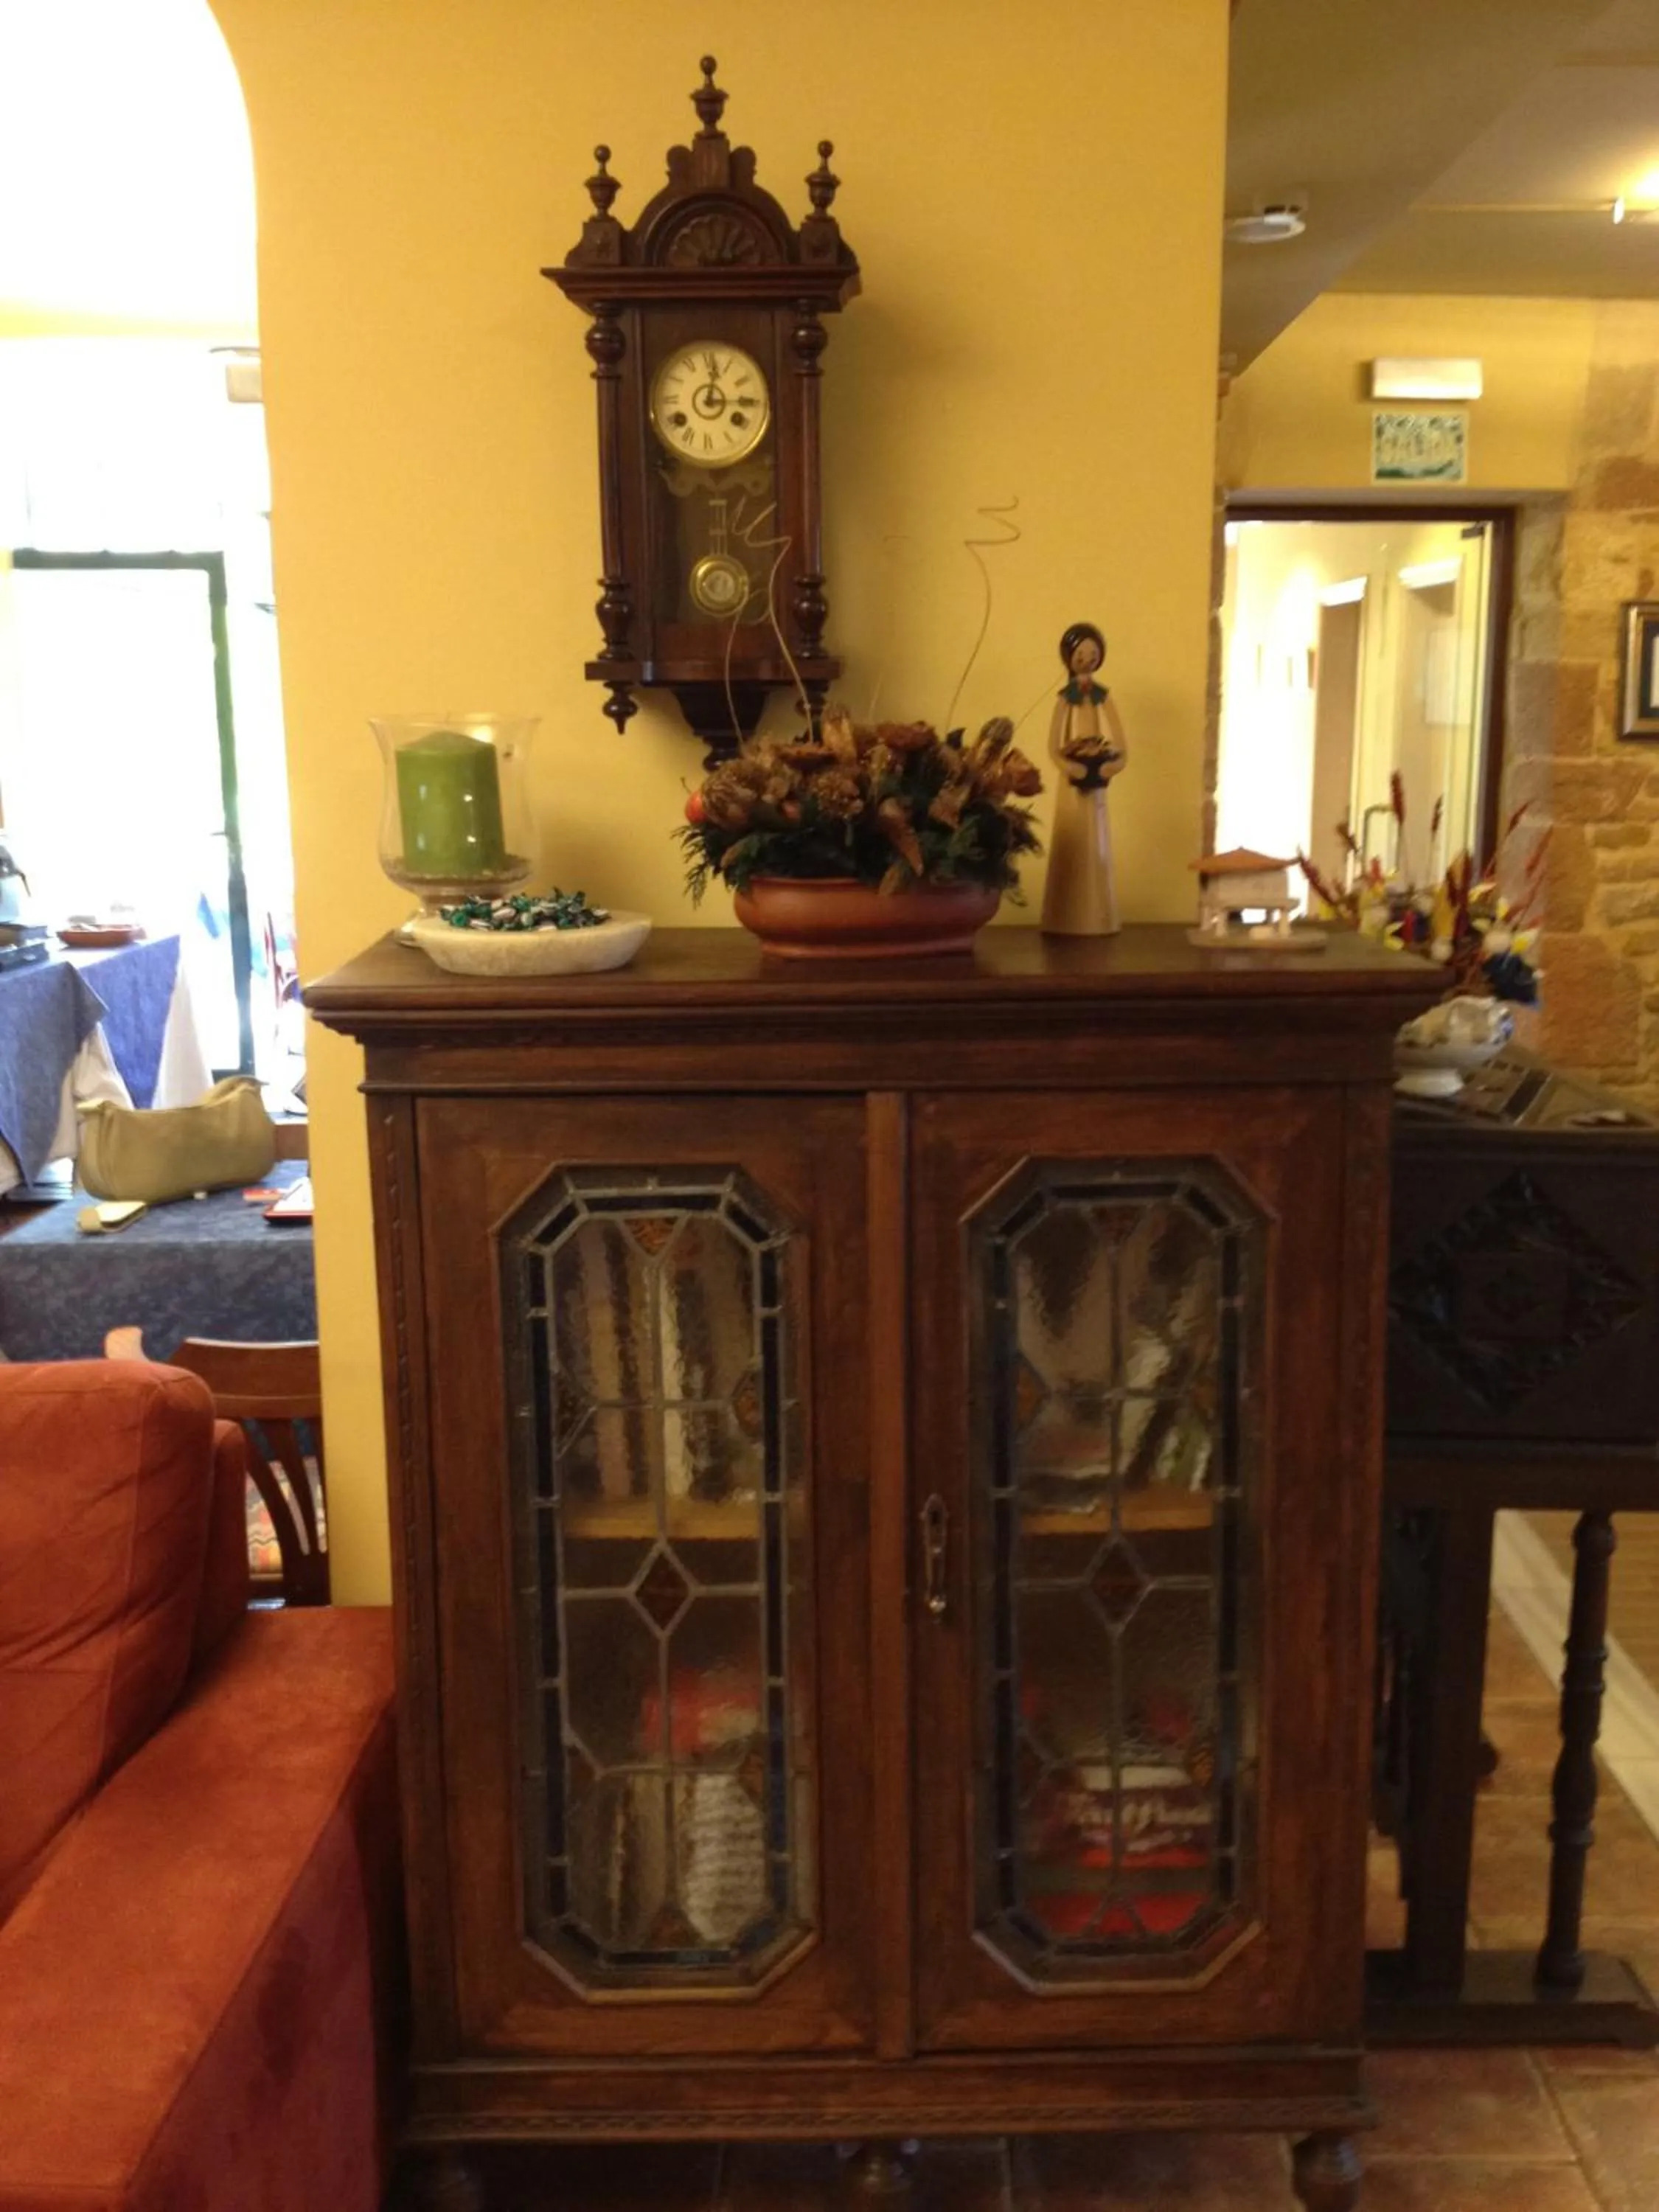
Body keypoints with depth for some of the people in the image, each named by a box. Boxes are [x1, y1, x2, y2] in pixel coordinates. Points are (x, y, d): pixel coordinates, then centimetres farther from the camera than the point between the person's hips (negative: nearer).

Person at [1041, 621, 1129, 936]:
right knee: (1072, 848, -1)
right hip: (1073, 782, -3)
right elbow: (1054, 749, -9)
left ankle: (1097, 919, 10)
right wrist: (1075, 768, -22)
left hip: (1097, 781, 3)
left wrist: (1110, 766, -15)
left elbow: (1122, 747, 2)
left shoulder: (1104, 697, 5)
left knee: (1097, 848, 6)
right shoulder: (1065, 700, -2)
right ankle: (1068, 920, 2)